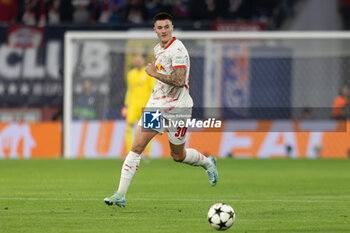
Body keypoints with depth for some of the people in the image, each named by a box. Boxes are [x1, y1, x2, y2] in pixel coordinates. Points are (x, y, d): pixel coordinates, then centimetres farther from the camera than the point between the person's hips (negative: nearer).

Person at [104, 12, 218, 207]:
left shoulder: (177, 50, -17)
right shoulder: (158, 49, 10)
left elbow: (180, 81, -27)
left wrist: (155, 73, -21)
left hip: (177, 107, -7)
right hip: (156, 104, 7)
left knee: (178, 156, 9)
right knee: (137, 147, -7)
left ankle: (208, 163, 41)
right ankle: (120, 195, -9)